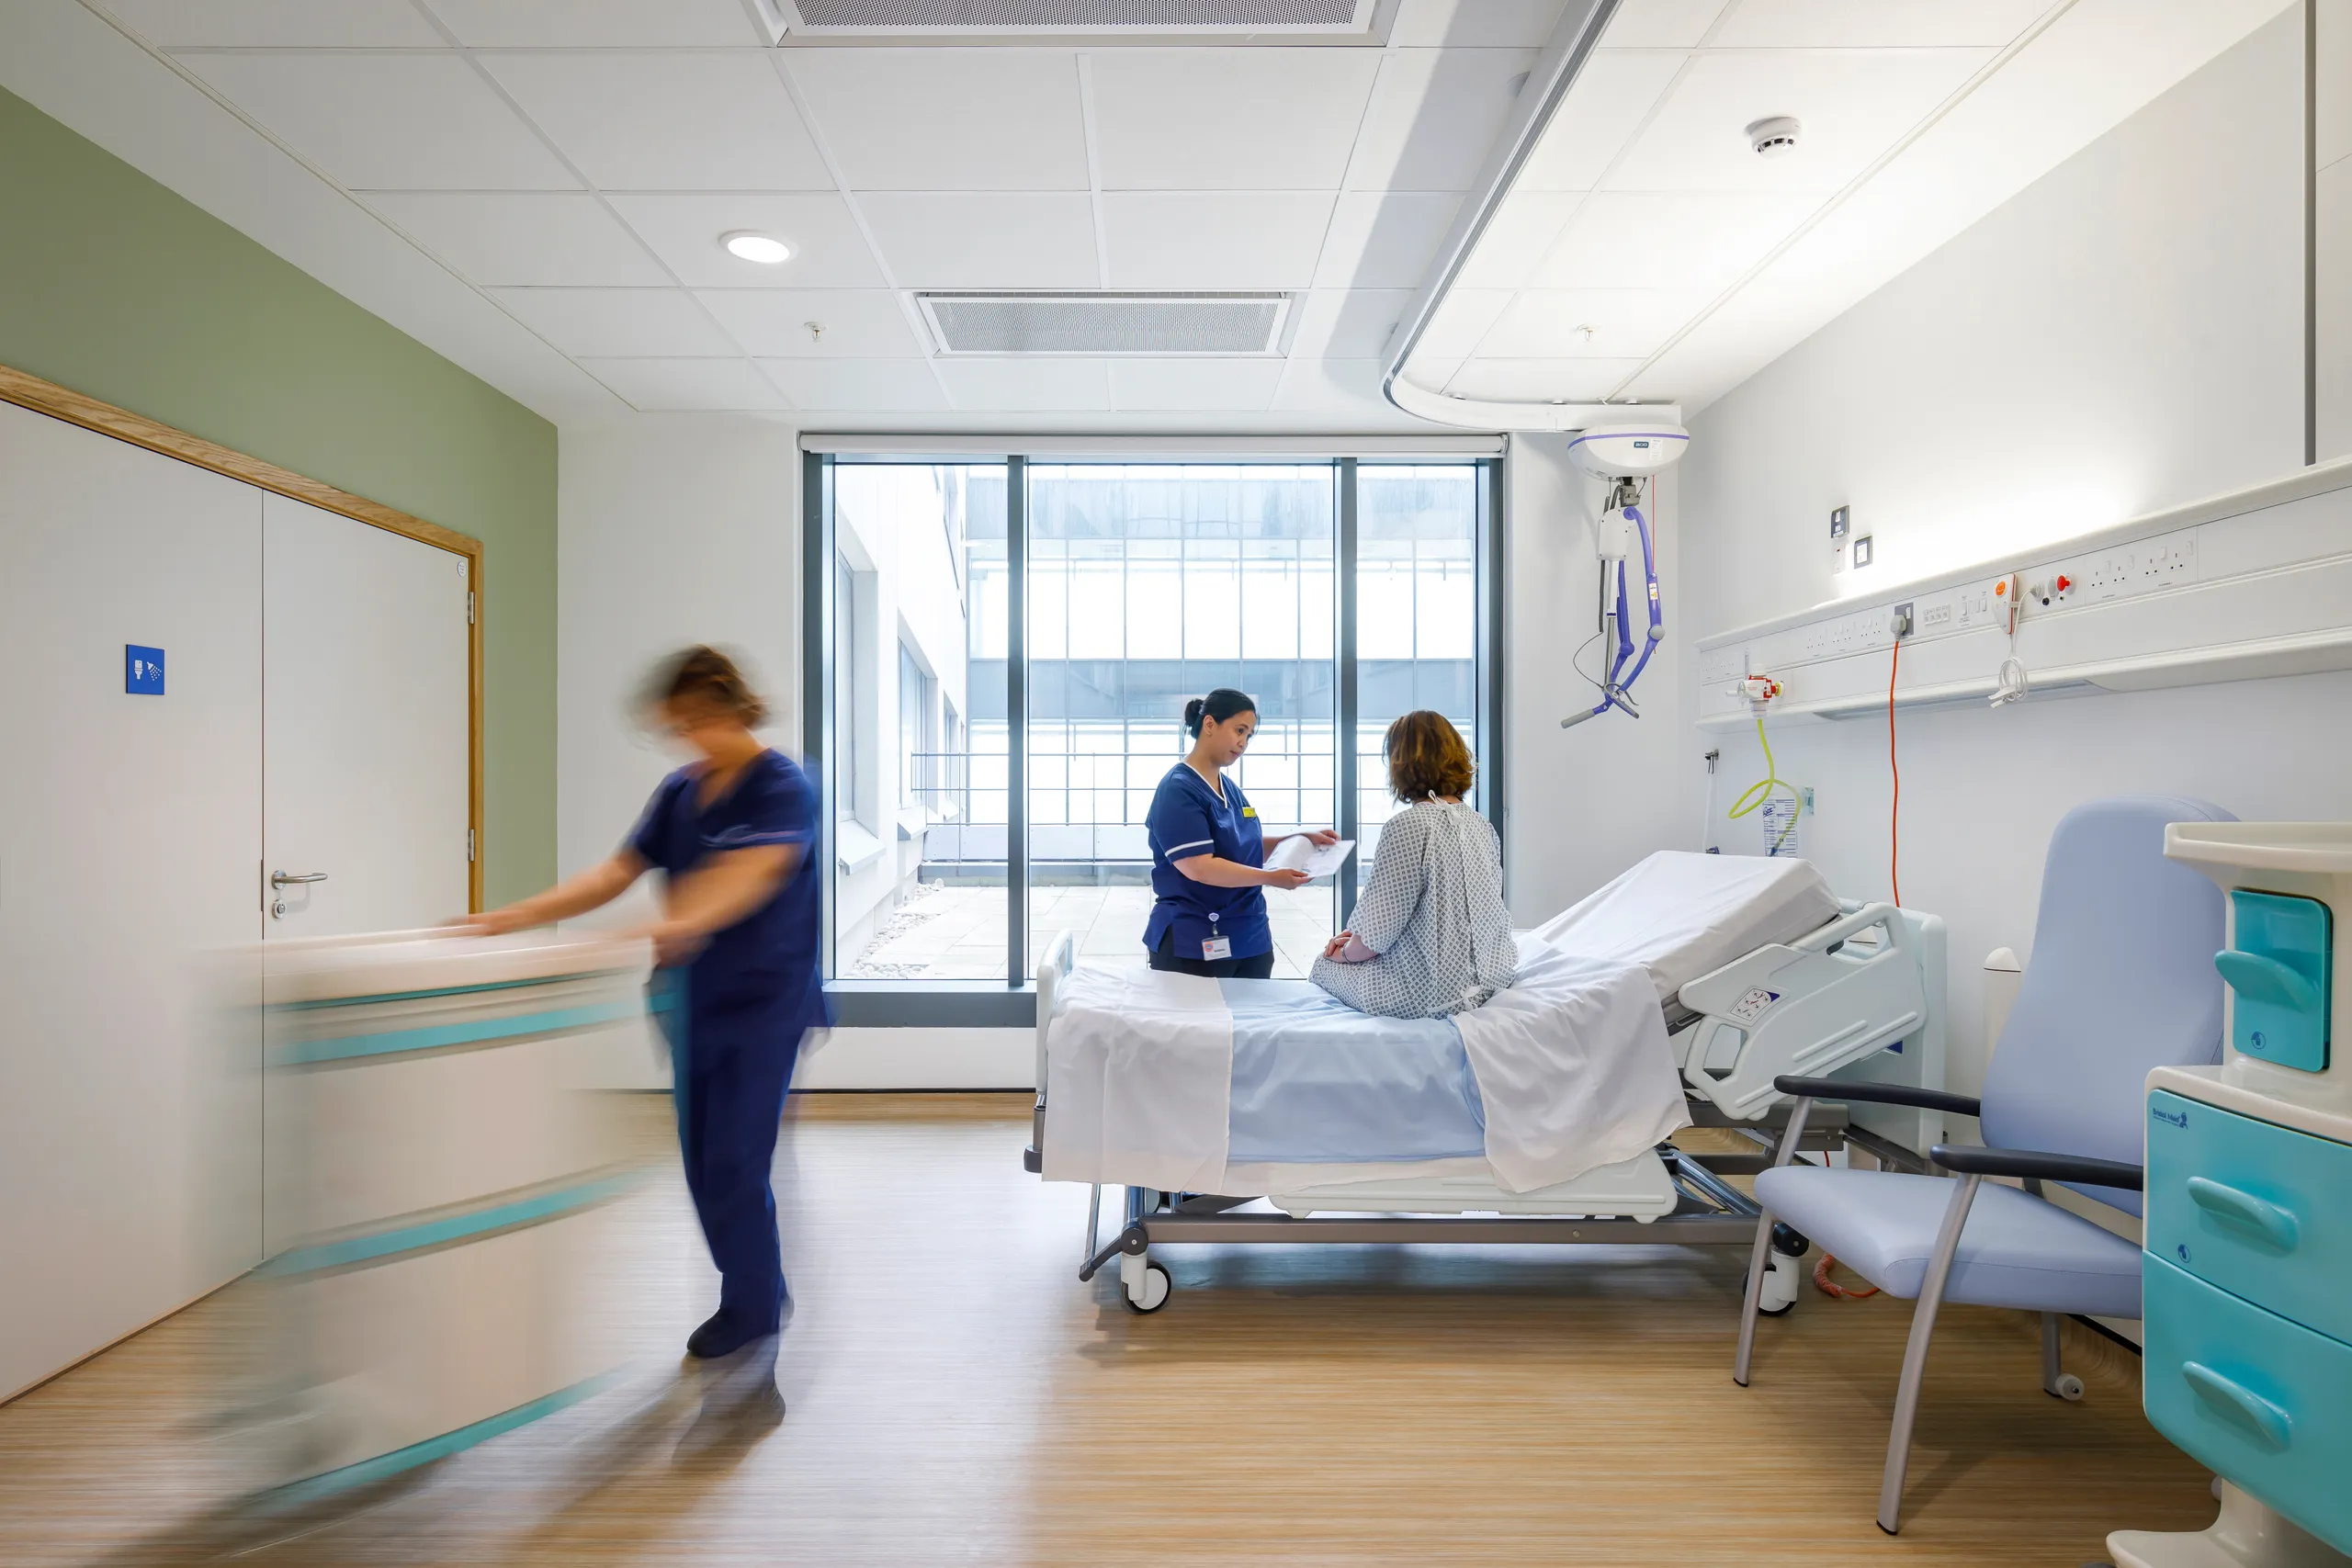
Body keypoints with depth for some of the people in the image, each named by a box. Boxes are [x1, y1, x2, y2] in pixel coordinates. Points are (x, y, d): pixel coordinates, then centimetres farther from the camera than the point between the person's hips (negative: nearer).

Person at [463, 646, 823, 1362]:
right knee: (701, 1159, 13)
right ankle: (760, 1292, 31)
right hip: (694, 998, 7)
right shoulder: (679, 790, 7)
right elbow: (618, 872, 5)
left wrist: (681, 924, -47)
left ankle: (750, 1307, 18)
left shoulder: (782, 785, -14)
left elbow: (751, 873, -31)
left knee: (735, 1161, -2)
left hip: (764, 997, -7)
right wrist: (518, 915, -4)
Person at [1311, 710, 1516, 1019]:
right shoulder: (1481, 825, 6)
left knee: (1325, 965, 15)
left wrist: (1346, 952, 4)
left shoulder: (1407, 825, -20)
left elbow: (1378, 932, -18)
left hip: (1435, 998, -8)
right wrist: (1358, 935, 13)